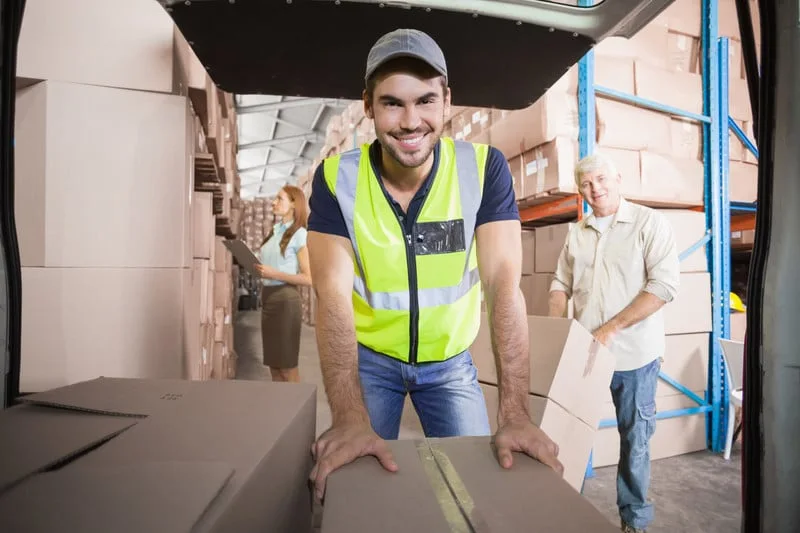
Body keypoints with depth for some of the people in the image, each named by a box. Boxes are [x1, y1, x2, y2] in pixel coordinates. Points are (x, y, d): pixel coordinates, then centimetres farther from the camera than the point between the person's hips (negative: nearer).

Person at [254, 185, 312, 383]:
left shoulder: (299, 234, -8)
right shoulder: (274, 231, 14)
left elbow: (308, 278, -14)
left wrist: (274, 274, -18)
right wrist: (258, 270, 6)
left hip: (285, 299, -7)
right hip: (267, 297, 7)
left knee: (287, 366, 1)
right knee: (273, 364, 13)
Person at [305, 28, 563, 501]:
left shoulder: (485, 168, -18)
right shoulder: (336, 178, -17)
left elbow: (504, 283, -25)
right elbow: (333, 296, -25)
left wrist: (515, 414, -33)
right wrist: (350, 419, -37)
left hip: (451, 362, 1)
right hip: (370, 358, 0)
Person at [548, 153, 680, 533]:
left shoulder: (650, 223, -6)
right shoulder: (577, 233, 9)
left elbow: (664, 285, -14)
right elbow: (561, 284, 14)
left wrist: (611, 328, -18)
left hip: (634, 355, -4)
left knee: (635, 439, 11)